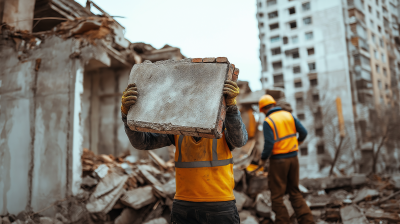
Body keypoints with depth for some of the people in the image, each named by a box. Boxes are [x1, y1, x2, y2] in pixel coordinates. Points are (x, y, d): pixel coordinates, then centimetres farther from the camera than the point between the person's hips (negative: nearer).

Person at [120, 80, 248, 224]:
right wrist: (128, 112, -27)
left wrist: (231, 104, -44)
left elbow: (239, 140, -27)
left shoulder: (226, 122, -5)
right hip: (184, 209, 2)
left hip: (220, 209, -1)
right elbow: (141, 141, -9)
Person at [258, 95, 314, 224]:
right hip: (293, 158, 6)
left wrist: (263, 159, -4)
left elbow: (269, 144, -20)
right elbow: (303, 132, 3)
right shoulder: (289, 115, 5)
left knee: (277, 195, 6)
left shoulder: (268, 121, -12)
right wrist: (299, 140, 25)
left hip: (278, 160, -6)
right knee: (294, 192, 17)